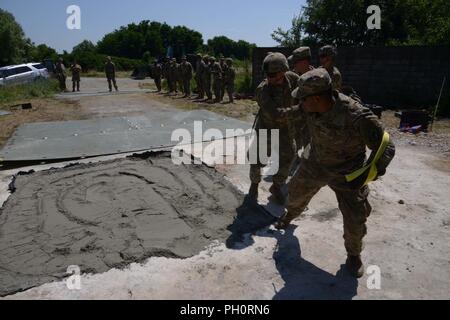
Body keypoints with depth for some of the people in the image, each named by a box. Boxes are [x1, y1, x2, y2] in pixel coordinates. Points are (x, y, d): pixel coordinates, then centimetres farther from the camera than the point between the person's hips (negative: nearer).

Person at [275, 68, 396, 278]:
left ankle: (354, 254, 30)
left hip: (346, 173, -4)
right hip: (314, 164, 5)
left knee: (355, 220, -1)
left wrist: (364, 176, -30)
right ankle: (290, 215, 56)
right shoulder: (311, 108, -20)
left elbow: (385, 147, -24)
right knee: (296, 192, 21)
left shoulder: (357, 117, -35)